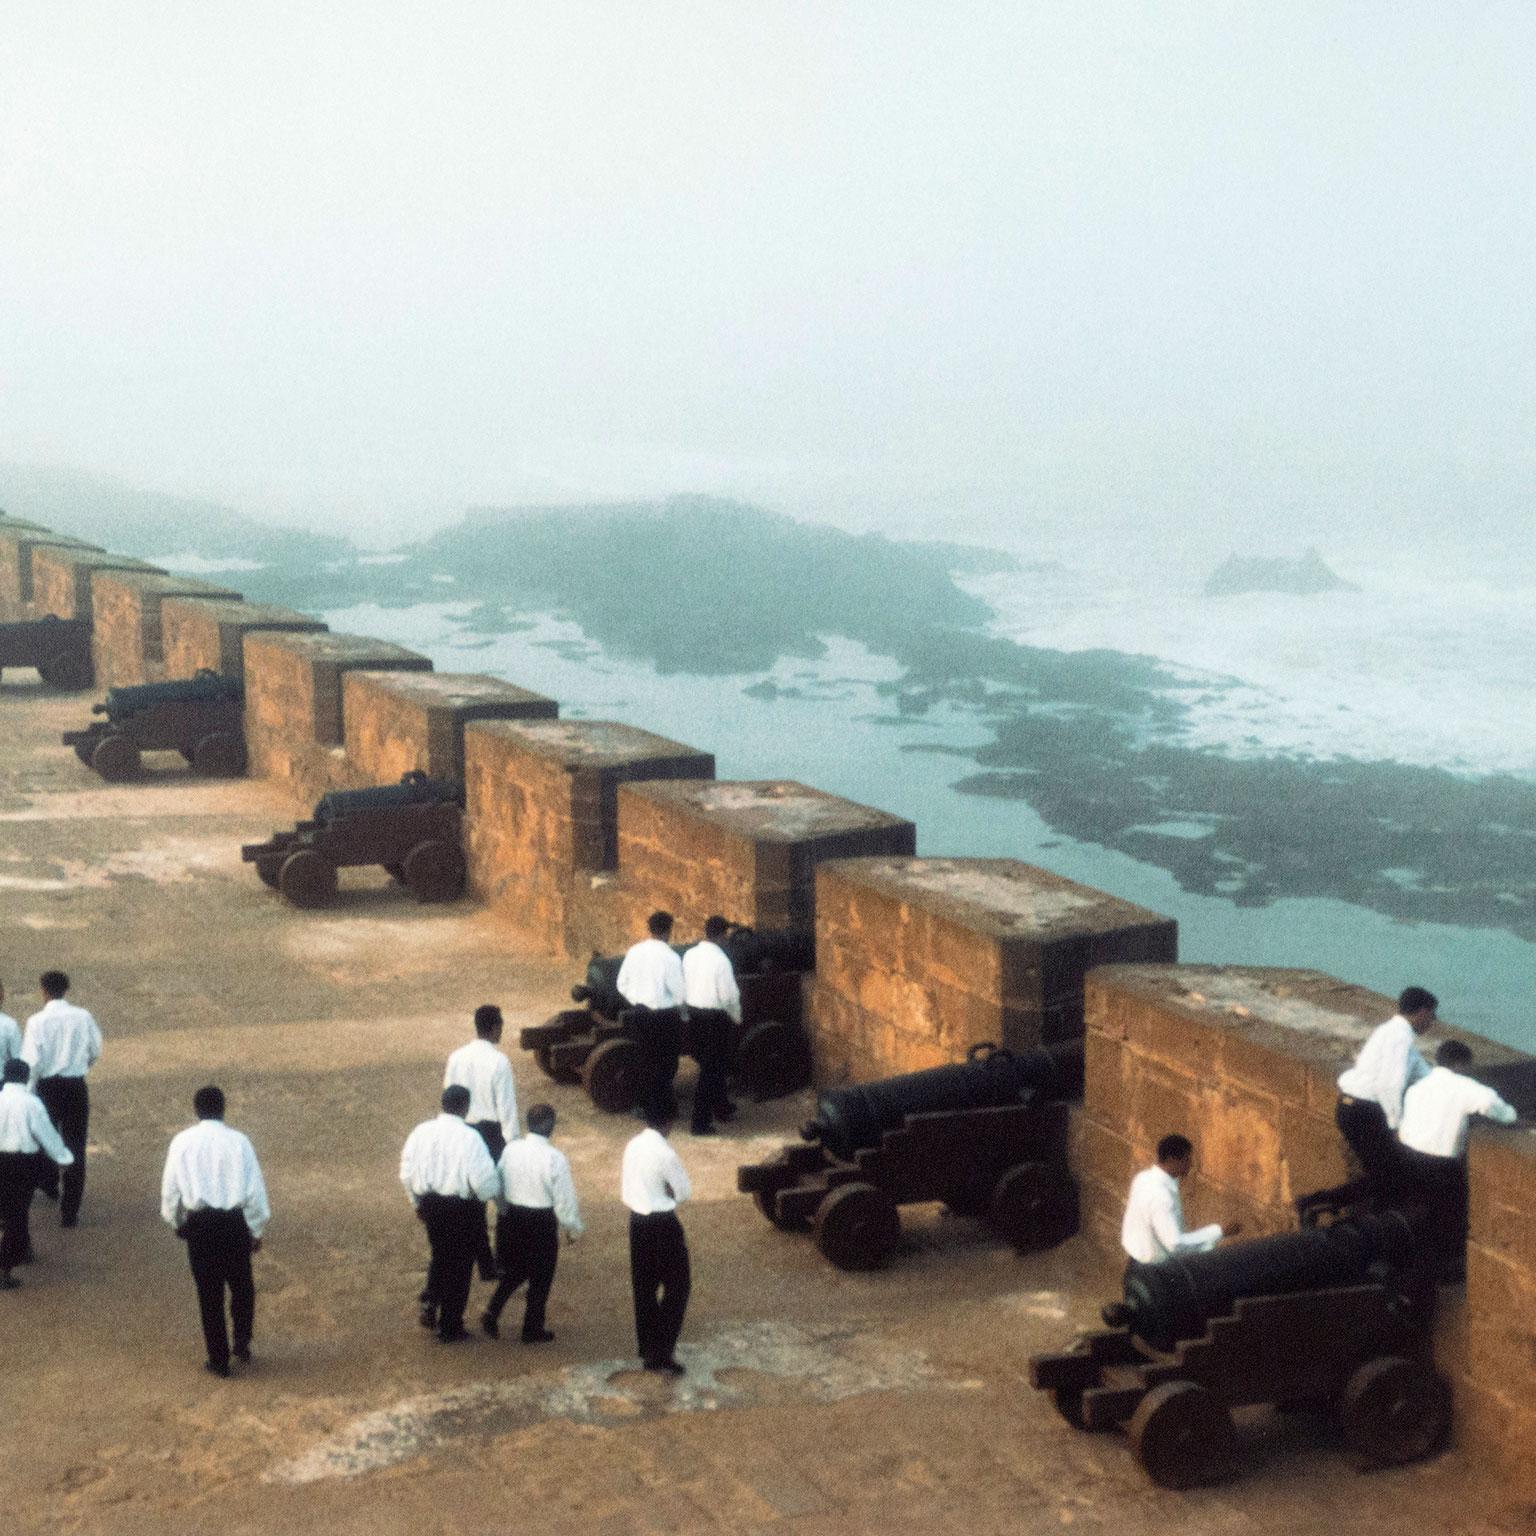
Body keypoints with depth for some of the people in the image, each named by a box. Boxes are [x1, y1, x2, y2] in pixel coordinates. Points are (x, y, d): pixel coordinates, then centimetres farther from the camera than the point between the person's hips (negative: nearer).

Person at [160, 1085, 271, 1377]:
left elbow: (170, 1188, 3)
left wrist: (174, 1222, 20)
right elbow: (255, 1190, -1)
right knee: (241, 1284, 21)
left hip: (199, 1222, 0)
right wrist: (256, 1230, 10)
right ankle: (242, 1340, 13)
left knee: (209, 1291, 9)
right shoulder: (239, 1141, -4)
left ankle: (219, 1359, 14)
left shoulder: (182, 1142, -2)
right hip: (235, 1221, 0)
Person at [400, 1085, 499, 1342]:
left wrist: (417, 1203, 19)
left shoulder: (421, 1132, -4)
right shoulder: (469, 1138, -19)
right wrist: (485, 1196, 4)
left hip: (430, 1203, 4)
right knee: (459, 1265, 12)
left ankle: (430, 1302, 9)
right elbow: (484, 1181, -19)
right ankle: (450, 1328, 21)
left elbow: (407, 1173, 4)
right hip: (463, 1208, -4)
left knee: (440, 1256, 28)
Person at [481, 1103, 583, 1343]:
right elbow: (564, 1199, -14)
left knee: (514, 1269, 25)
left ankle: (492, 1313, 11)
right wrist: (573, 1228, 1)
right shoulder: (554, 1158, -20)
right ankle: (533, 1330, 25)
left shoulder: (510, 1149, -5)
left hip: (510, 1217, 5)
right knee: (540, 1277, 14)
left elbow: (497, 1186, 6)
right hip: (541, 1222, -5)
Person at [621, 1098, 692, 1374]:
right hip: (663, 1224, -7)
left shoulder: (633, 1146, 3)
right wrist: (668, 1195, 4)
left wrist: (649, 1196, 8)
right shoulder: (664, 1153, -20)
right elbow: (685, 1191, -13)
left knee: (644, 1287, 14)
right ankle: (663, 1351, -1)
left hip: (637, 1220, 7)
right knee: (677, 1286, 4)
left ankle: (648, 1351, 21)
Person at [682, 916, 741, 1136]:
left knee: (711, 1064, 23)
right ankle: (700, 1122, -1)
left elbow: (683, 986, 6)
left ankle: (722, 1107, 39)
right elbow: (729, 994, -16)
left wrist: (687, 1010, 17)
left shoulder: (689, 955, 1)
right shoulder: (720, 959, -18)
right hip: (714, 1017, -7)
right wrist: (736, 1017, 1)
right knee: (710, 1069, -1)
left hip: (693, 1013, 7)